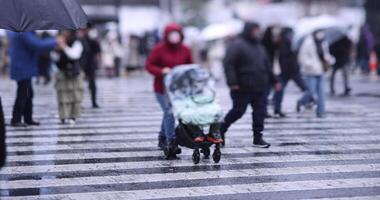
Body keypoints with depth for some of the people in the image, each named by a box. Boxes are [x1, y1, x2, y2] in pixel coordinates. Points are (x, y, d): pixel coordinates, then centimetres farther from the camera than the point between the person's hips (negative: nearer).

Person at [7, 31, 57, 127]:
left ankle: (28, 119, 21)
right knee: (23, 95, -2)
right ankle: (15, 120, 5)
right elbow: (37, 45, -27)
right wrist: (54, 42, -18)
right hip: (23, 69, -10)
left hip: (24, 68, 10)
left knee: (28, 94, 15)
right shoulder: (23, 33, -22)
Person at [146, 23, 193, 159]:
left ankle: (162, 138, 33)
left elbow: (190, 66, 17)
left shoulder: (185, 50, 5)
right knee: (169, 112, -14)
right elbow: (149, 66, -6)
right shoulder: (159, 49, -7)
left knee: (169, 113, 14)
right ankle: (171, 142, -13)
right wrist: (161, 71, -21)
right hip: (162, 88, -5)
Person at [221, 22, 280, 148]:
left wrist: (273, 81, 26)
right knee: (238, 111, 0)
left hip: (260, 88, 7)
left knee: (260, 112, 3)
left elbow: (267, 65, 26)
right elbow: (228, 64, -16)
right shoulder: (237, 45, -8)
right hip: (243, 88, -7)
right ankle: (220, 130, 20)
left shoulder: (259, 46, 17)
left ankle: (258, 138, 10)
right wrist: (232, 82, -24)